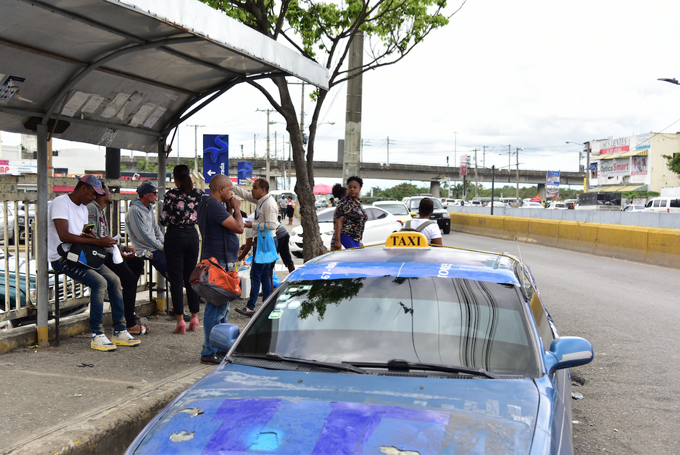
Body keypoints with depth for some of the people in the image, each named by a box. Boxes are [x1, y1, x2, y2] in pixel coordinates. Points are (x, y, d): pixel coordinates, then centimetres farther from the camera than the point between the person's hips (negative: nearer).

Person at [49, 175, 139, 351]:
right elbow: (64, 236, -25)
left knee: (114, 279, -8)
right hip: (62, 258, -9)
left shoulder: (83, 208, 17)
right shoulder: (60, 203, -13)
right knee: (100, 282, -27)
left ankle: (120, 332, -4)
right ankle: (97, 335, -21)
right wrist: (98, 241, -27)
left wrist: (88, 235, -4)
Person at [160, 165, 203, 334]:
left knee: (176, 278, 0)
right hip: (192, 235, 4)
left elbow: (164, 220, -11)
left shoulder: (171, 194, -9)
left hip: (175, 236, -4)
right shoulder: (198, 193, 1)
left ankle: (180, 320, -2)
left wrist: (174, 219, 10)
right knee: (191, 277, 13)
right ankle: (194, 317, 16)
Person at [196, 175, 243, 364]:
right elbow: (238, 227, -20)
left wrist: (230, 209, 11)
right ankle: (209, 352, -1)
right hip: (219, 263, -12)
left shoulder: (208, 204, 17)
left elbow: (229, 227, 20)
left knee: (222, 307, 18)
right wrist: (236, 209, -5)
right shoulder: (213, 205, -17)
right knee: (216, 308, -7)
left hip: (221, 261, 12)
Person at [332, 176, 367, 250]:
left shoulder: (358, 203, 15)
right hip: (346, 237, -8)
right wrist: (338, 241, -22)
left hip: (356, 239, 8)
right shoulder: (344, 203, -9)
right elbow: (338, 222, -15)